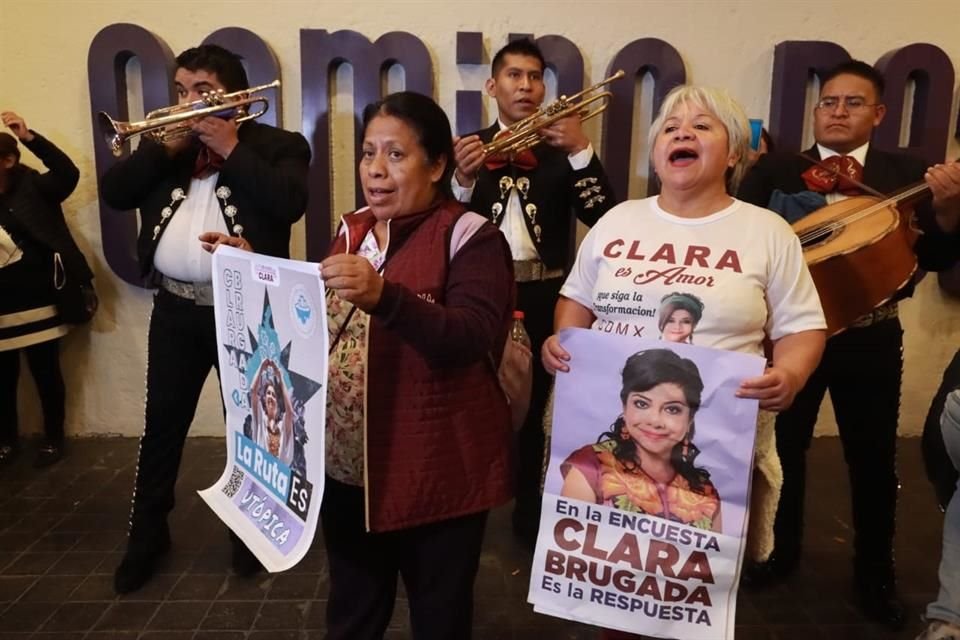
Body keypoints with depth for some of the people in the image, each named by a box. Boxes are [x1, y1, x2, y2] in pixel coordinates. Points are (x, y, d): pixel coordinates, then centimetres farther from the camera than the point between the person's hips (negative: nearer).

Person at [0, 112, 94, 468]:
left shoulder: (32, 189, -3)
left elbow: (68, 174, -22)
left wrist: (29, 138, -30)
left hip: (38, 302, -4)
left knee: (46, 373, 5)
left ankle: (53, 439, 20)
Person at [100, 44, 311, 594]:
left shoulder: (278, 145, -1)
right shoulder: (170, 144, 14)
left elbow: (290, 204, -20)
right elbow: (115, 192, 4)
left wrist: (231, 149, -15)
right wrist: (167, 146, -6)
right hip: (175, 307, 5)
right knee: (162, 425, 14)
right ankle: (148, 534, 32)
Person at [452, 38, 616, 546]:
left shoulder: (562, 151, 6)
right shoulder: (469, 145, 6)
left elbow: (604, 216, -7)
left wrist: (581, 151, -16)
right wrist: (463, 180, -21)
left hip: (541, 296, 0)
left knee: (532, 406, 11)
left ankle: (528, 512, 29)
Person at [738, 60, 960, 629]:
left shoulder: (907, 175, 2)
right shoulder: (775, 170, 1)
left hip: (871, 339, 0)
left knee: (874, 458, 9)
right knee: (782, 445, 12)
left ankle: (876, 575, 30)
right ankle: (781, 549, 34)